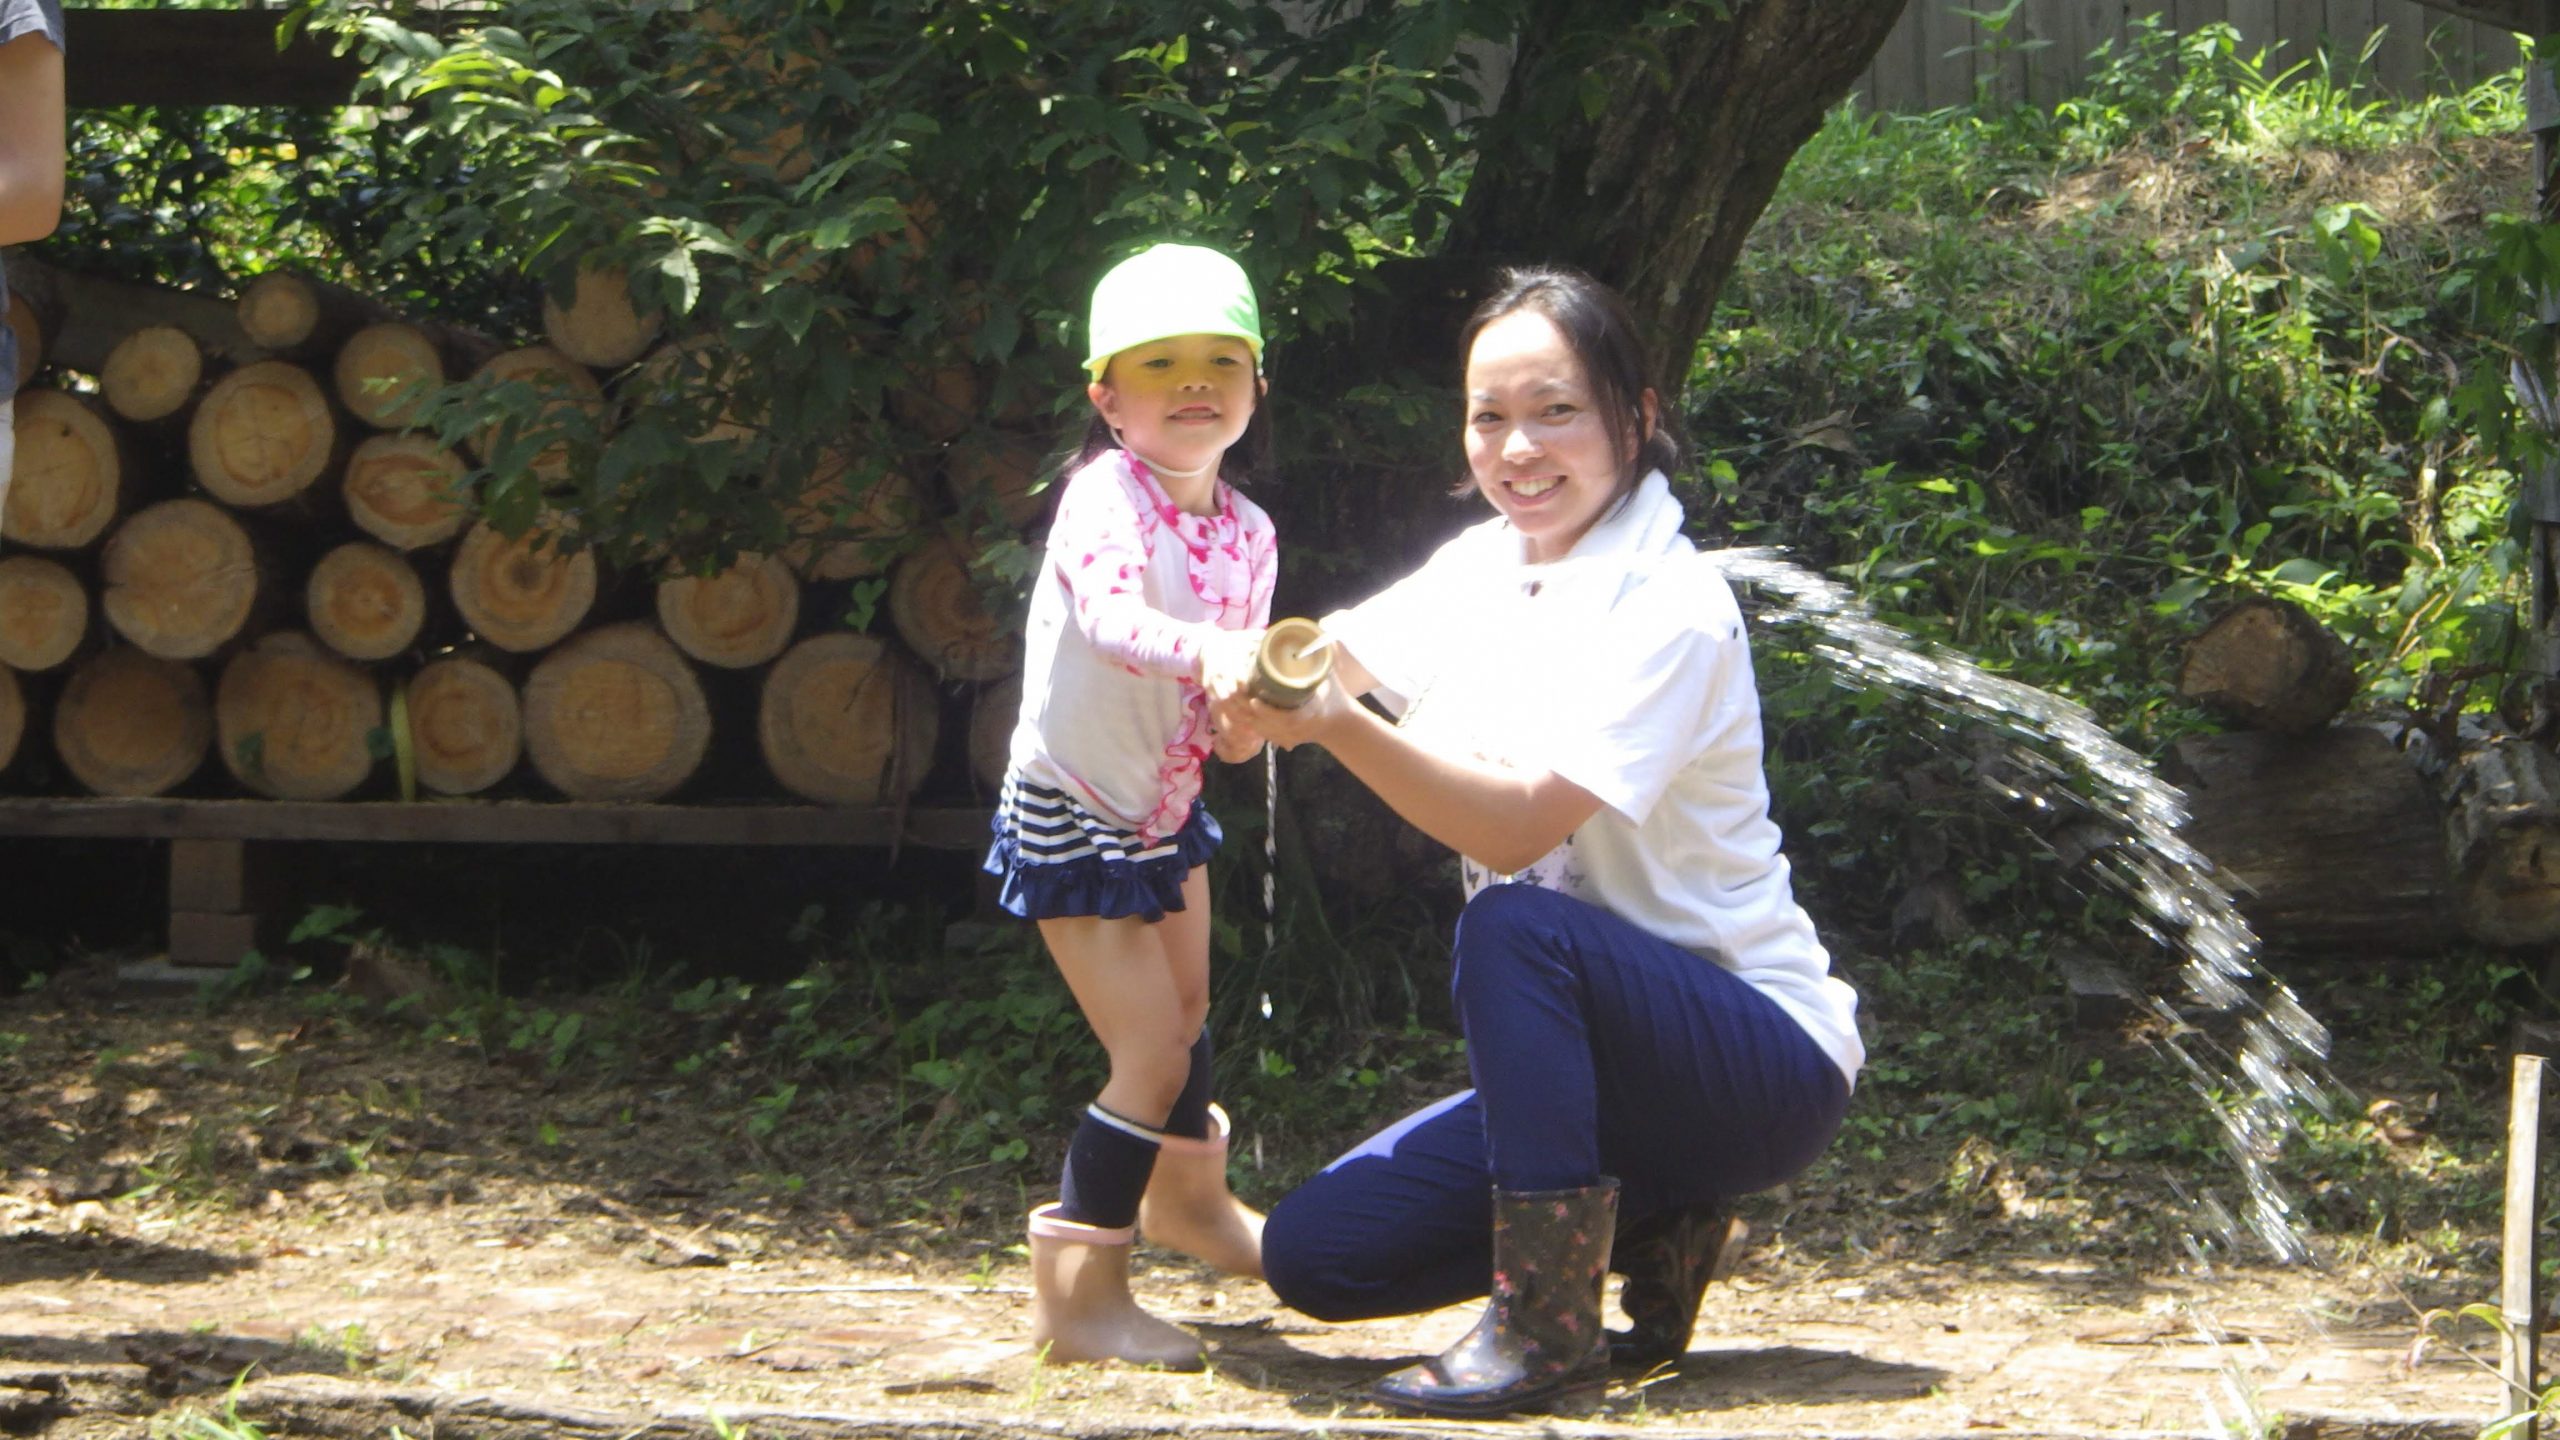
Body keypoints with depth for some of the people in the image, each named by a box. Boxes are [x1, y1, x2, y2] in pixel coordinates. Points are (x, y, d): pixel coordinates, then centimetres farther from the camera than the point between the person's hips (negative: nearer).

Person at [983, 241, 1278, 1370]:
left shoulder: (1246, 531, -2)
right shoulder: (1105, 496, -24)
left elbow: (1231, 684, 4)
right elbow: (1110, 617, -44)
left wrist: (1245, 717, -19)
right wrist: (1206, 650, -62)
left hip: (1166, 805, 8)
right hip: (1073, 815, -8)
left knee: (1187, 1009, 27)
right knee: (1152, 1049, -14)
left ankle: (1189, 1199, 52)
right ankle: (1074, 1295, -7)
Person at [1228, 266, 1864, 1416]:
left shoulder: (1671, 610, -19)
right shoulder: (1485, 567, 4)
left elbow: (1519, 824, -29)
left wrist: (1338, 727, -42)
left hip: (1764, 1062, -7)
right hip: (1597, 1054, 7)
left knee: (1516, 928, -35)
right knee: (1313, 1251, -4)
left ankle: (1547, 1322, -23)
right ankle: (1652, 1227, 10)